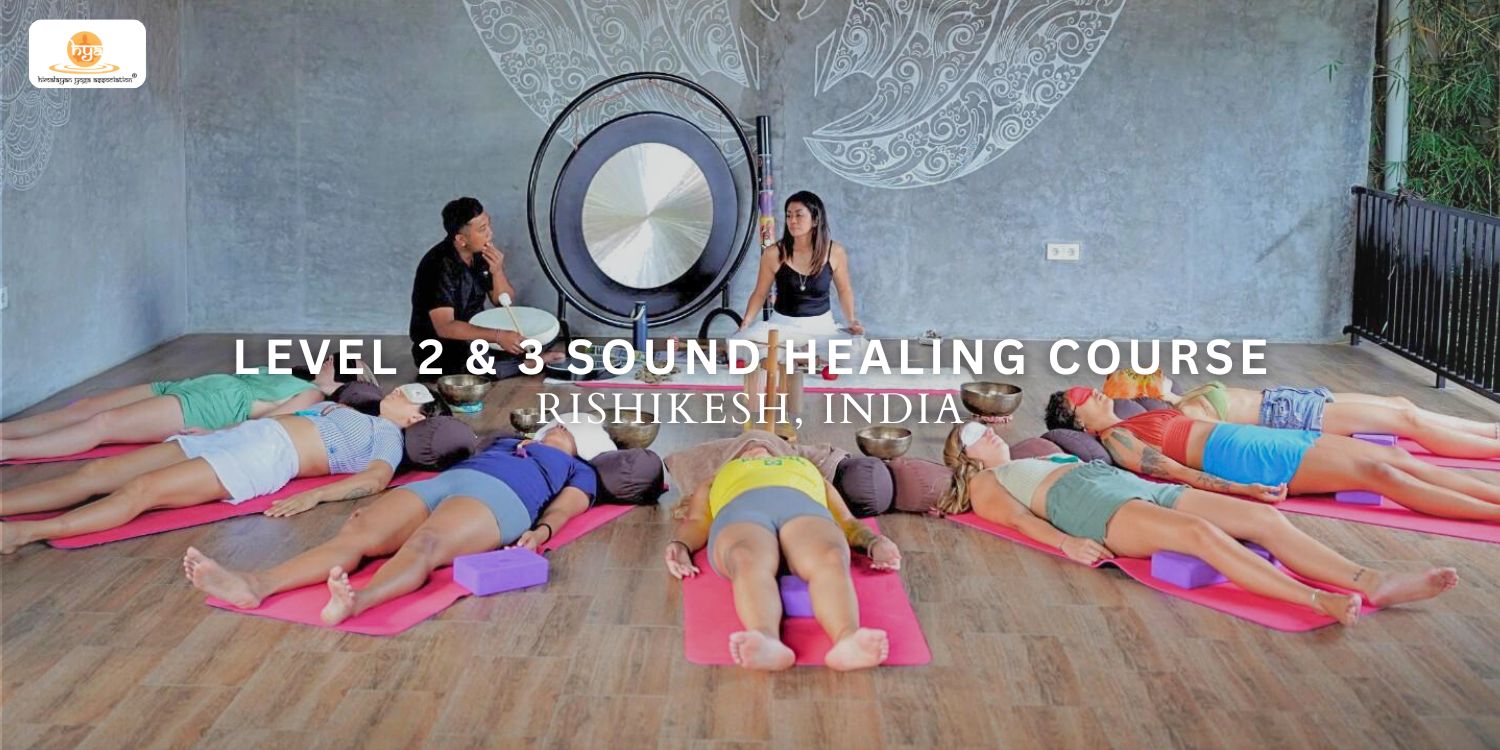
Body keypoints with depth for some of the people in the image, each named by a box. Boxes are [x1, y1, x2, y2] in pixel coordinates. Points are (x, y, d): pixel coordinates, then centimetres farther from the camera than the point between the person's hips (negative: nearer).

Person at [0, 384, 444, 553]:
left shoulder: (388, 437, 8)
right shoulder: (343, 412, 34)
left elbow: (377, 479, -13)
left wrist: (313, 495, -28)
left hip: (268, 459, -8)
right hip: (236, 437, 9)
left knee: (142, 490, -29)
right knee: (96, 473, -7)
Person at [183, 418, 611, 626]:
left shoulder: (577, 470, 29)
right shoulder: (504, 443, 43)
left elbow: (563, 509, 10)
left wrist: (541, 532, -15)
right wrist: (375, 503, 18)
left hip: (497, 496, -5)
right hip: (438, 482, 5)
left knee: (424, 544, -38)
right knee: (356, 534, -24)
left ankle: (358, 601, -67)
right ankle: (256, 585, -46)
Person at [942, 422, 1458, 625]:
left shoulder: (1042, 459, 40)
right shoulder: (985, 484, 19)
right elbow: (1018, 517, 0)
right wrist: (1065, 543, -21)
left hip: (1136, 487, 8)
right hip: (1091, 506, -8)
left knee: (1264, 517, -15)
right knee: (1200, 532, -36)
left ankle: (1371, 583, -29)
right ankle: (1317, 600, -50)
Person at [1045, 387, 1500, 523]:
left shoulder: (1133, 425, 23)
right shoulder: (1115, 441, -2)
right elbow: (1178, 473, -11)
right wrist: (1245, 490, -19)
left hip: (1261, 438, 9)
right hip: (1246, 460, -9)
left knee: (1391, 457, -4)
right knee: (1376, 471, -17)